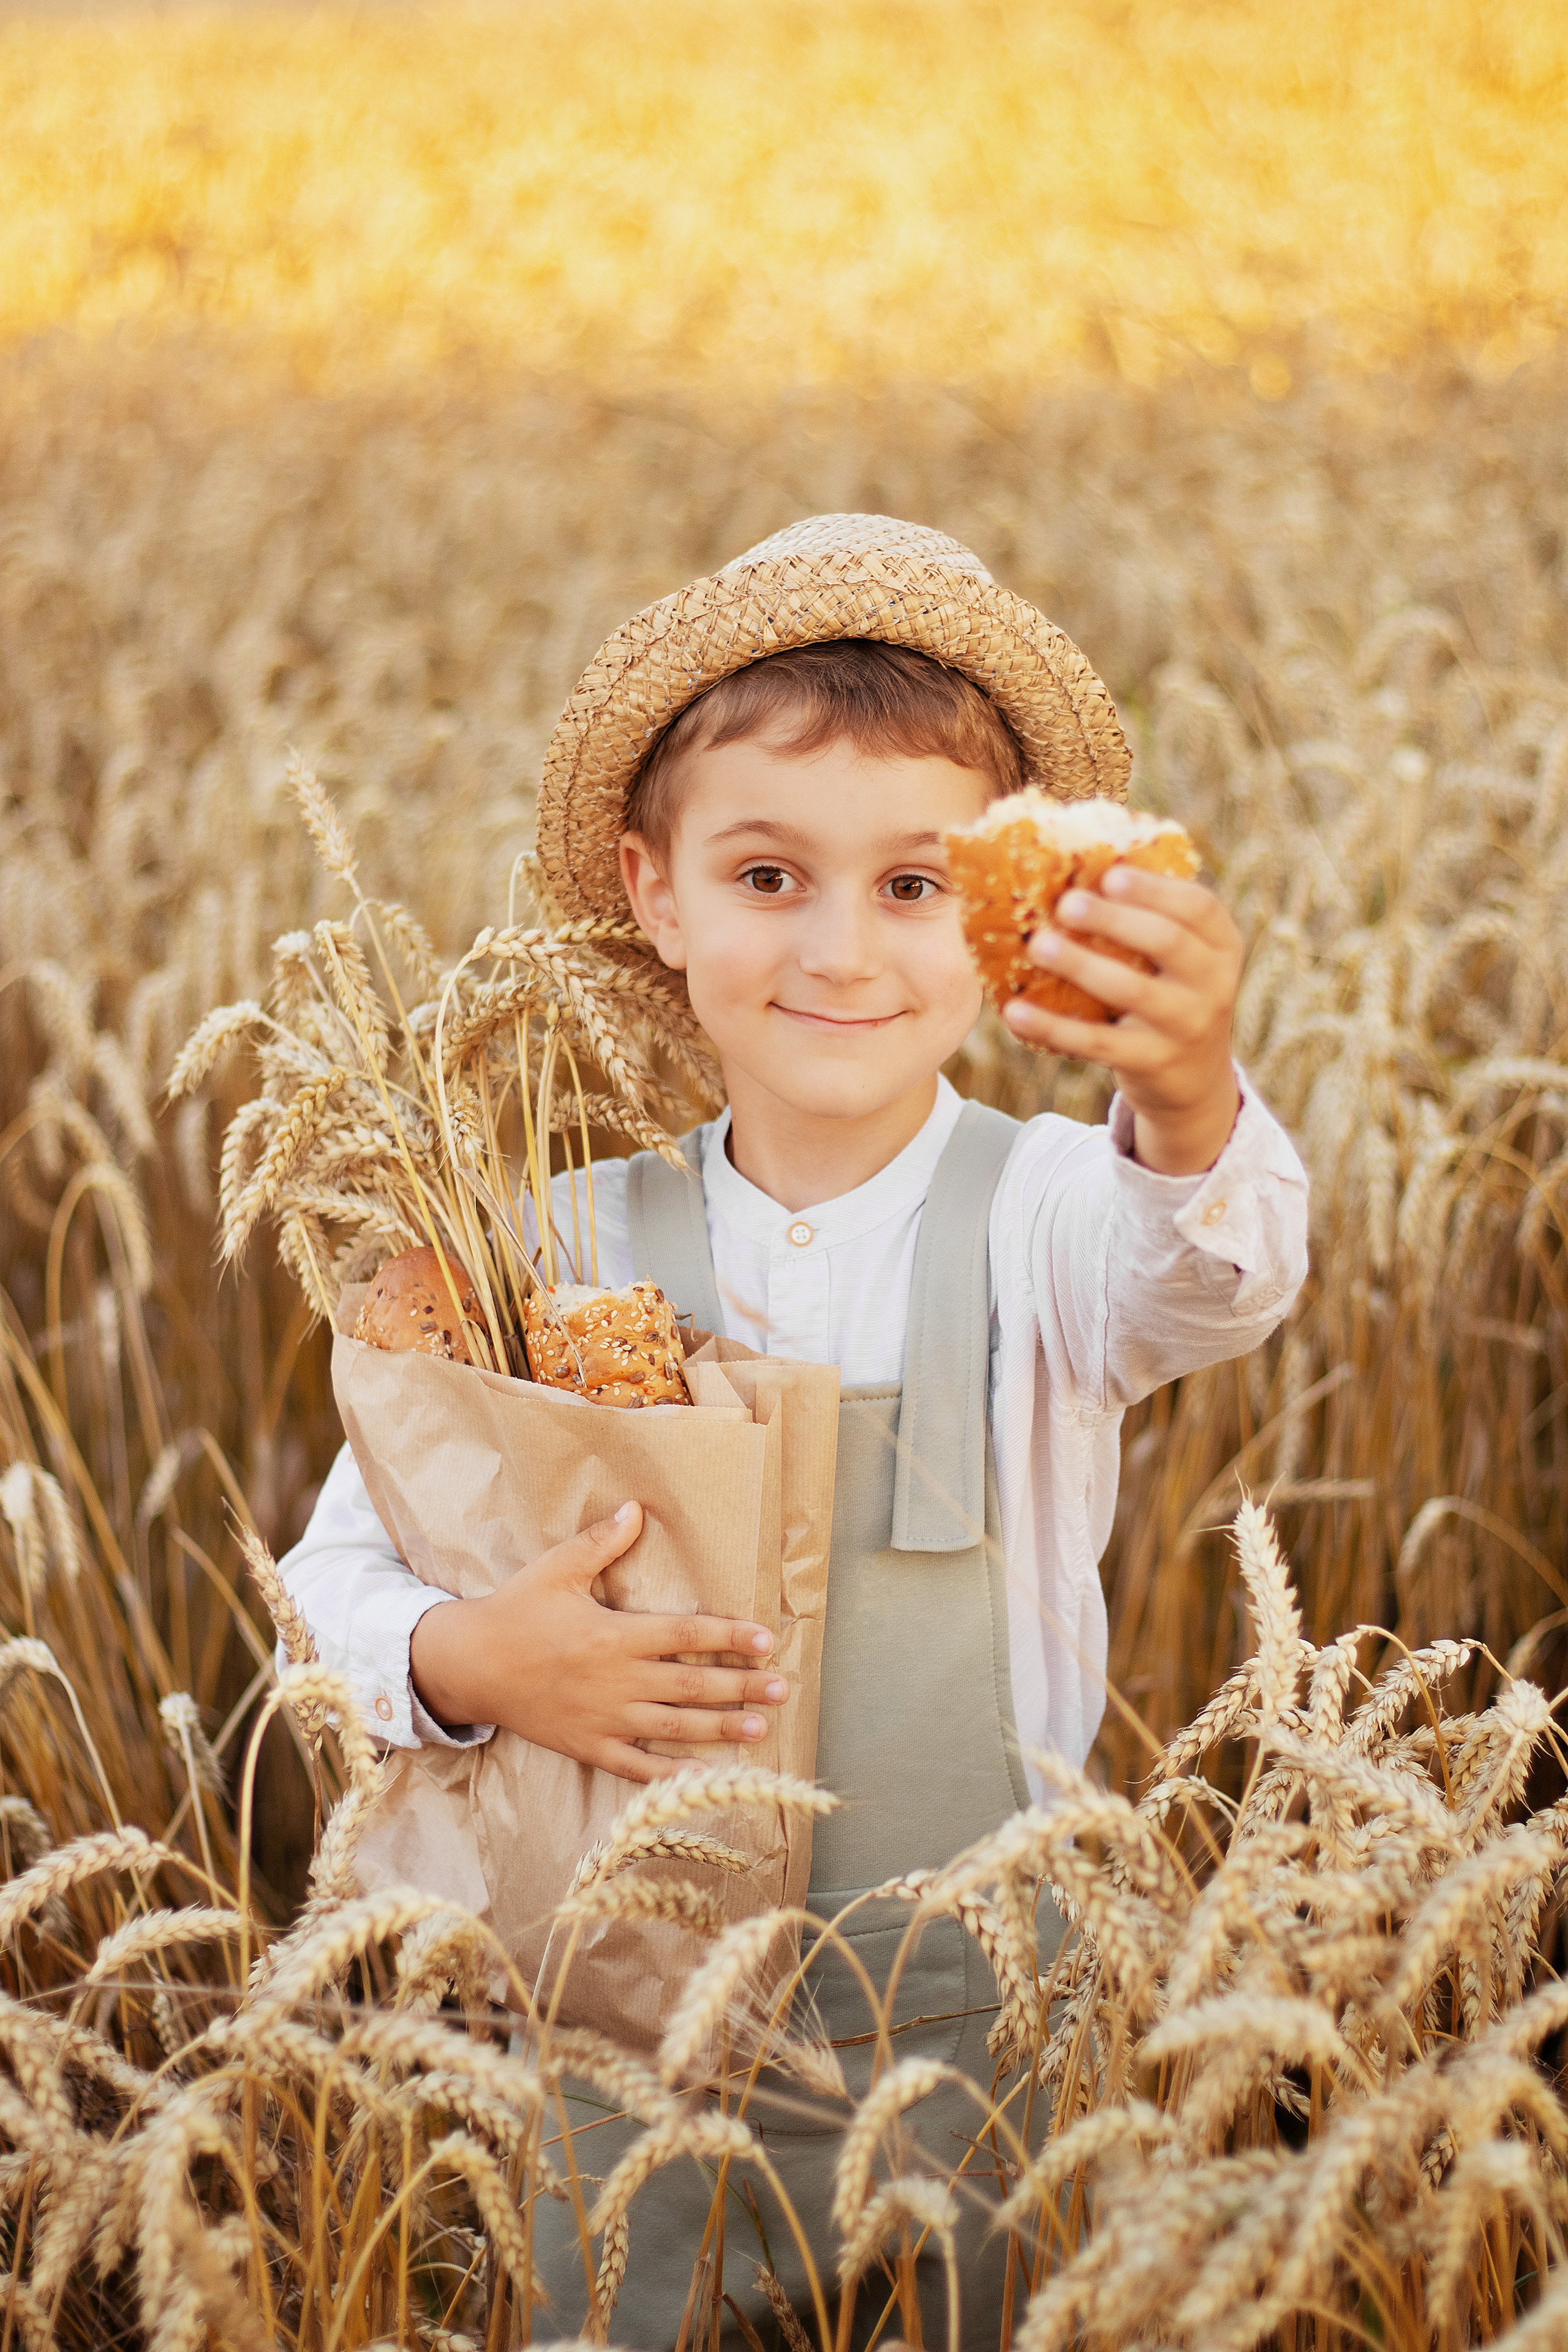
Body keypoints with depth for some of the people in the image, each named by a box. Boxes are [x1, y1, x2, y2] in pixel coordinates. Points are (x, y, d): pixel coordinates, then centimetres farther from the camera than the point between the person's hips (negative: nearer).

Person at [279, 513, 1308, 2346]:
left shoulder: (1041, 1209, -9)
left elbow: (1208, 1294, -32)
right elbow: (331, 1582, 3)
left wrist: (1190, 1106, -53)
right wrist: (463, 1663, -18)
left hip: (991, 2043, -1)